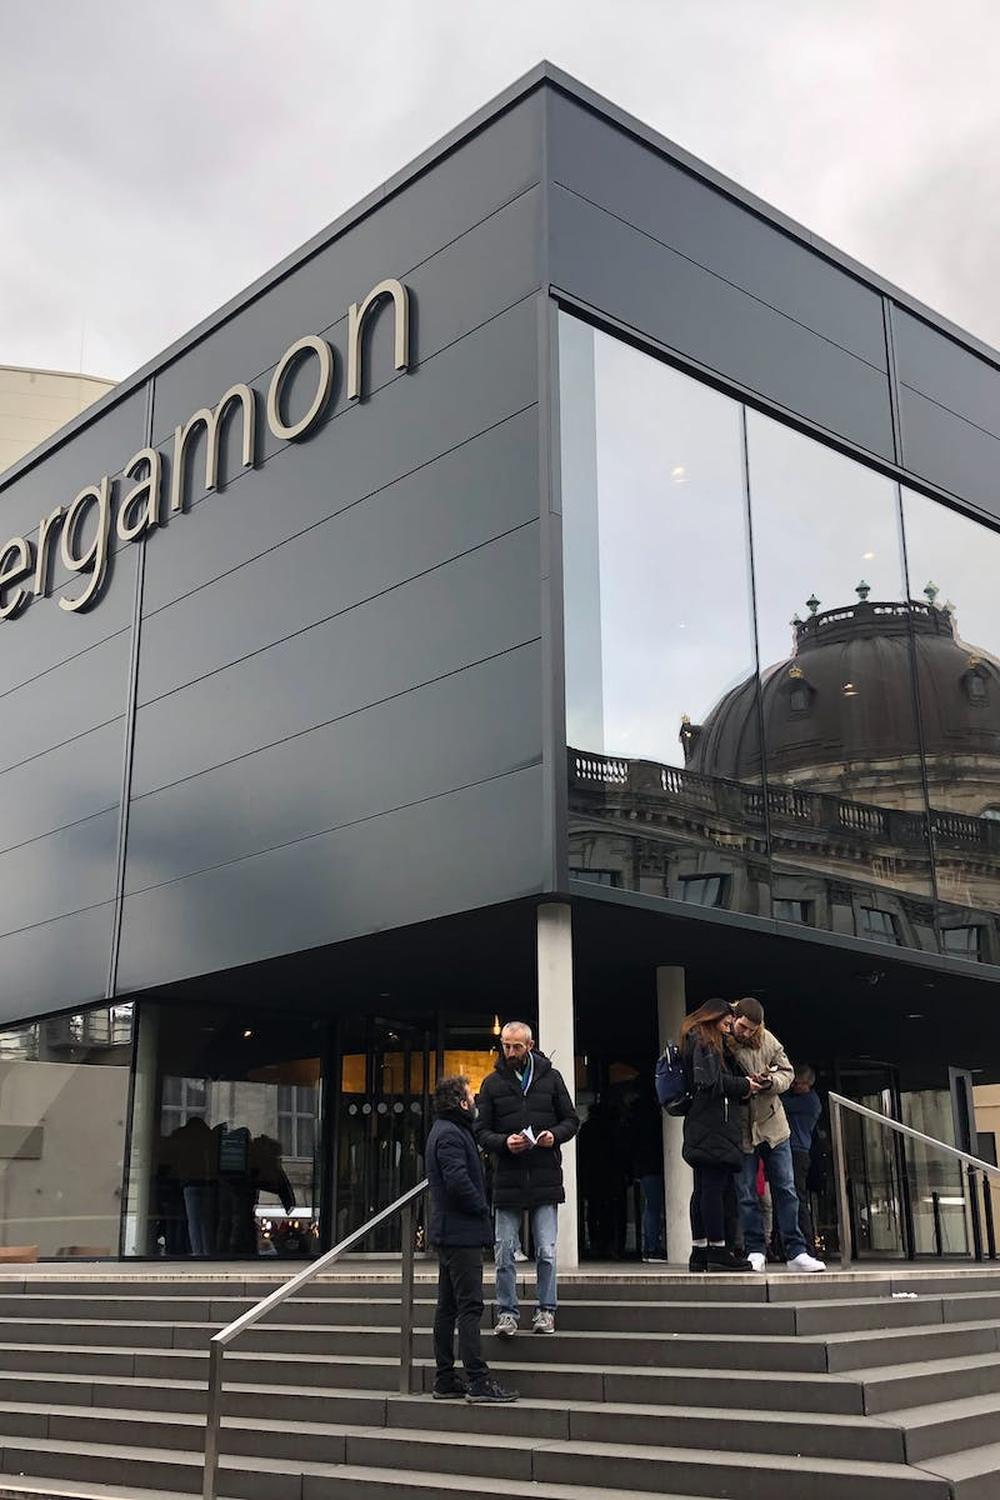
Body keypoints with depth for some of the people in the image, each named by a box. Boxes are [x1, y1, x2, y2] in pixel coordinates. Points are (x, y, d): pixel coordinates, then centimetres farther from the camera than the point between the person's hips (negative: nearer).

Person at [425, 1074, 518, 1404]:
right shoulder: (451, 1134, -15)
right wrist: (482, 1207, -11)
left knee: (448, 1307, 12)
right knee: (470, 1306, -10)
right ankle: (478, 1382, -10)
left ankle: (445, 1380, 17)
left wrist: (479, 1207, 12)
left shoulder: (444, 1131, 18)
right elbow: (458, 1182, -25)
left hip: (448, 1232, 11)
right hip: (461, 1232, -11)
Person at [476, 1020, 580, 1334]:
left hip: (545, 1178, 0)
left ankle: (546, 1311, 14)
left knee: (546, 1251, 2)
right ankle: (507, 1312, 13)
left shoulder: (550, 1078, 7)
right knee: (504, 1253, 3)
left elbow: (571, 1120, 11)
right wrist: (504, 1142, -14)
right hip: (507, 1179, 0)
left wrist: (555, 1135, -9)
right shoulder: (492, 1084, 7)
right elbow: (481, 1132, 5)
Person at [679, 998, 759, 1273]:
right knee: (714, 1186, -10)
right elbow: (712, 1082, -15)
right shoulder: (703, 1041, -5)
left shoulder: (701, 1041, 25)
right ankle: (717, 1250, -10)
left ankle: (699, 1251, 8)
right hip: (712, 1124, -10)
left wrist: (743, 1085, 9)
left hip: (702, 1126, 10)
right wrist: (743, 1085, -4)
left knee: (704, 1188, 7)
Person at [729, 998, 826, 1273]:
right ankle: (755, 1251, 14)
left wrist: (771, 1082, -15)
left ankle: (796, 1252, 11)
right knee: (745, 1194, 3)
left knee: (786, 1190, 5)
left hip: (772, 1124, 3)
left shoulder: (767, 1040, 0)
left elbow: (787, 1072, 6)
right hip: (739, 1130, -3)